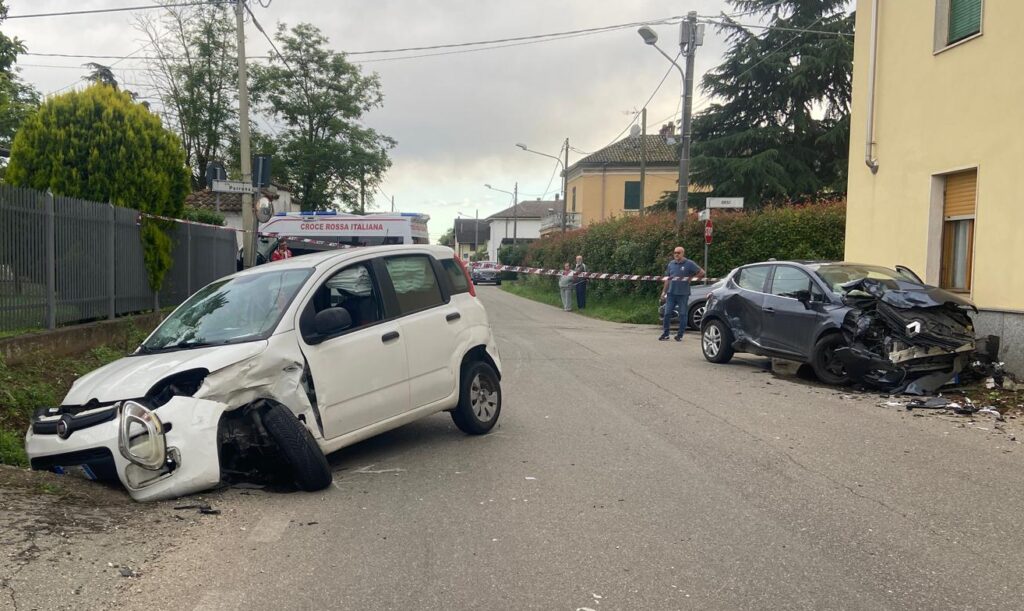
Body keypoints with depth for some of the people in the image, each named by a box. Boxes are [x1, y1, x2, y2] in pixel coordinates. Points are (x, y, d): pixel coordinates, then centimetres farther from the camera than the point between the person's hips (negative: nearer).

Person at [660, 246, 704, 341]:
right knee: (667, 313, 1)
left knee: (682, 315, 3)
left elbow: (702, 273, -3)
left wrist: (691, 278, -6)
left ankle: (680, 335, 11)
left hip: (683, 294, -4)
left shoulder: (689, 264, -3)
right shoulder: (671, 264, 11)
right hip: (671, 293, 4)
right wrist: (664, 291, 13)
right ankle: (665, 334, 10)